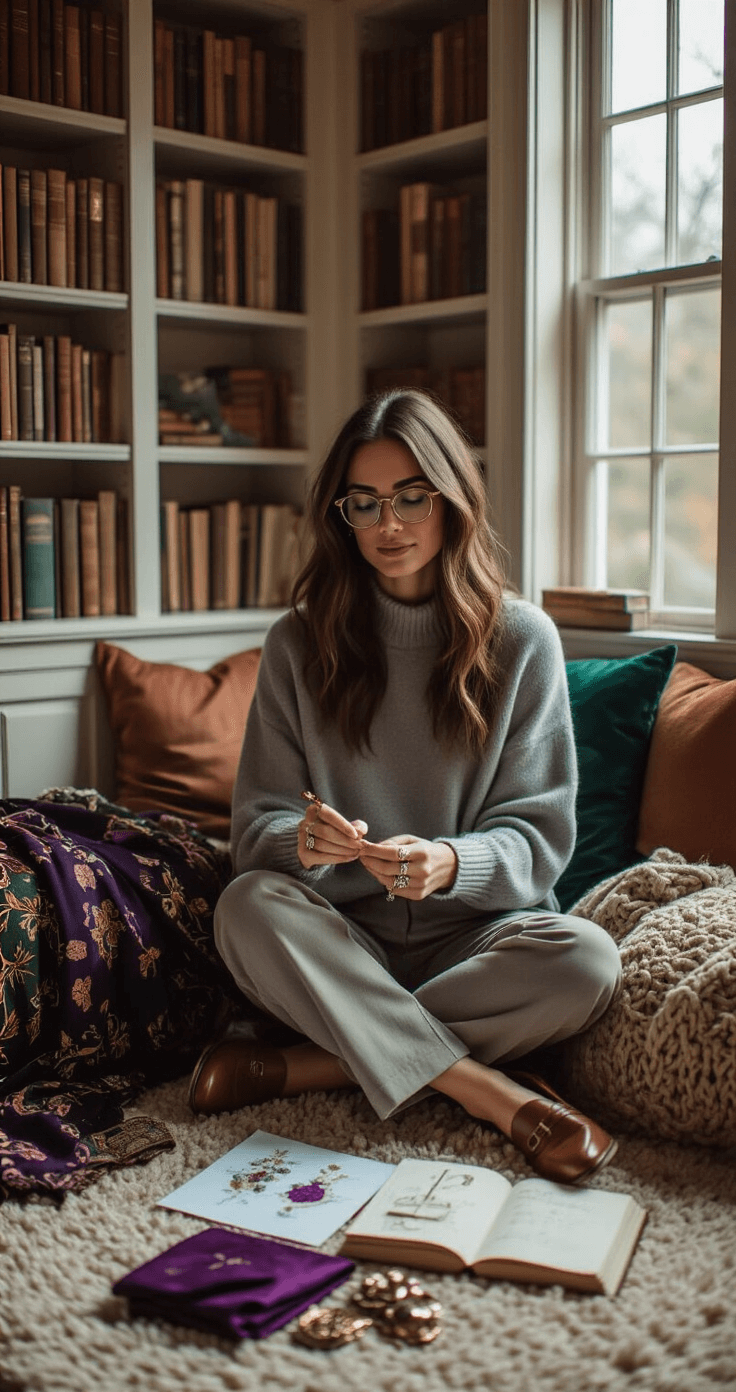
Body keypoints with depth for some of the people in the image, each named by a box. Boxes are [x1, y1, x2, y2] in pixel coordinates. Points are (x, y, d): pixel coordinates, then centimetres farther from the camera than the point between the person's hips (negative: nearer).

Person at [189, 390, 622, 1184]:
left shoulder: (521, 639, -2)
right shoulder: (300, 643, 0)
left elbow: (540, 837, -4)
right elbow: (255, 822, -1)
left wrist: (448, 864, -26)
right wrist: (302, 841, -26)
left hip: (474, 931, 0)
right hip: (343, 937, 1)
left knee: (587, 960, -30)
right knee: (247, 906, -30)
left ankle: (305, 1067, -22)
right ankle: (494, 1094, -26)